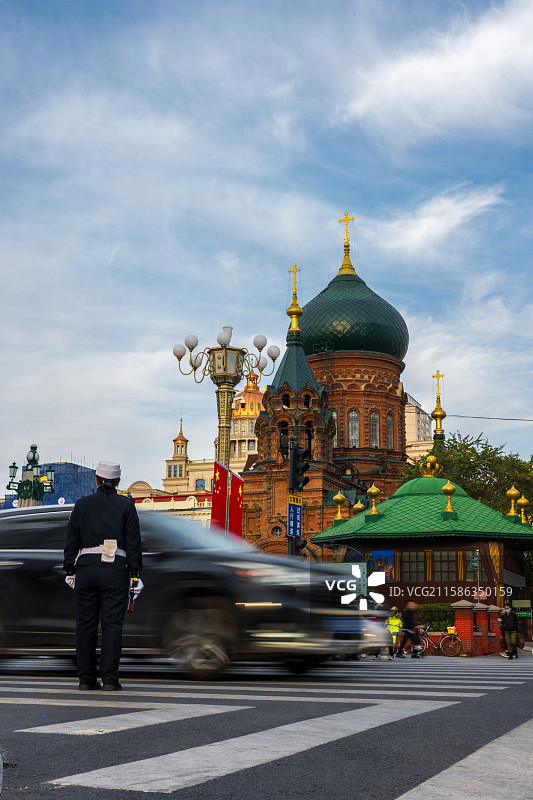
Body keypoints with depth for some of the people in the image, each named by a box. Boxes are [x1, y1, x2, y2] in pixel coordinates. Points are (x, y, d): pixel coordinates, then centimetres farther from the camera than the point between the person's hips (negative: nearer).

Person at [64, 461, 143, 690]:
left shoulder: (82, 505, 7)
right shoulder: (126, 506, 2)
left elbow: (71, 541, 6)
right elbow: (133, 543, -1)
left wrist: (70, 571, 12)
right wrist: (135, 574, 2)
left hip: (86, 568, 2)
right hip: (116, 569, -2)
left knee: (85, 623, 8)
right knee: (112, 624, -1)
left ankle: (86, 678, 11)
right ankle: (109, 679, -3)